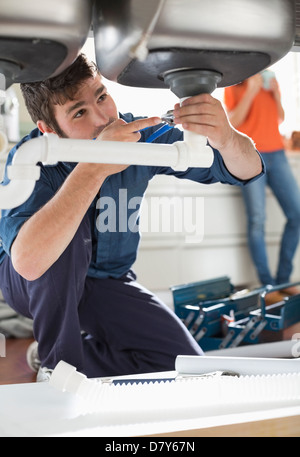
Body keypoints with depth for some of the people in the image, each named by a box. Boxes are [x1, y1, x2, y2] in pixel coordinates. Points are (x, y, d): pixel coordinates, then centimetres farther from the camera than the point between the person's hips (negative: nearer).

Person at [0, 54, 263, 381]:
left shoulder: (140, 136, -19)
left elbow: (246, 170, -18)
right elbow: (28, 260, -48)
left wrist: (225, 138, -44)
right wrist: (94, 168, -52)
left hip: (108, 281, 4)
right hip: (34, 287, -3)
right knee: (68, 232, -36)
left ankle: (81, 353, 10)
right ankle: (57, 363, -17)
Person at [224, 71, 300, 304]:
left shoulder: (269, 81, 19)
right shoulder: (234, 87, 6)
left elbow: (280, 119, 17)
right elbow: (233, 121, -5)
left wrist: (276, 94, 2)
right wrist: (251, 91, -11)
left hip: (276, 153, 5)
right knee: (257, 220, -10)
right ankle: (268, 286, -6)